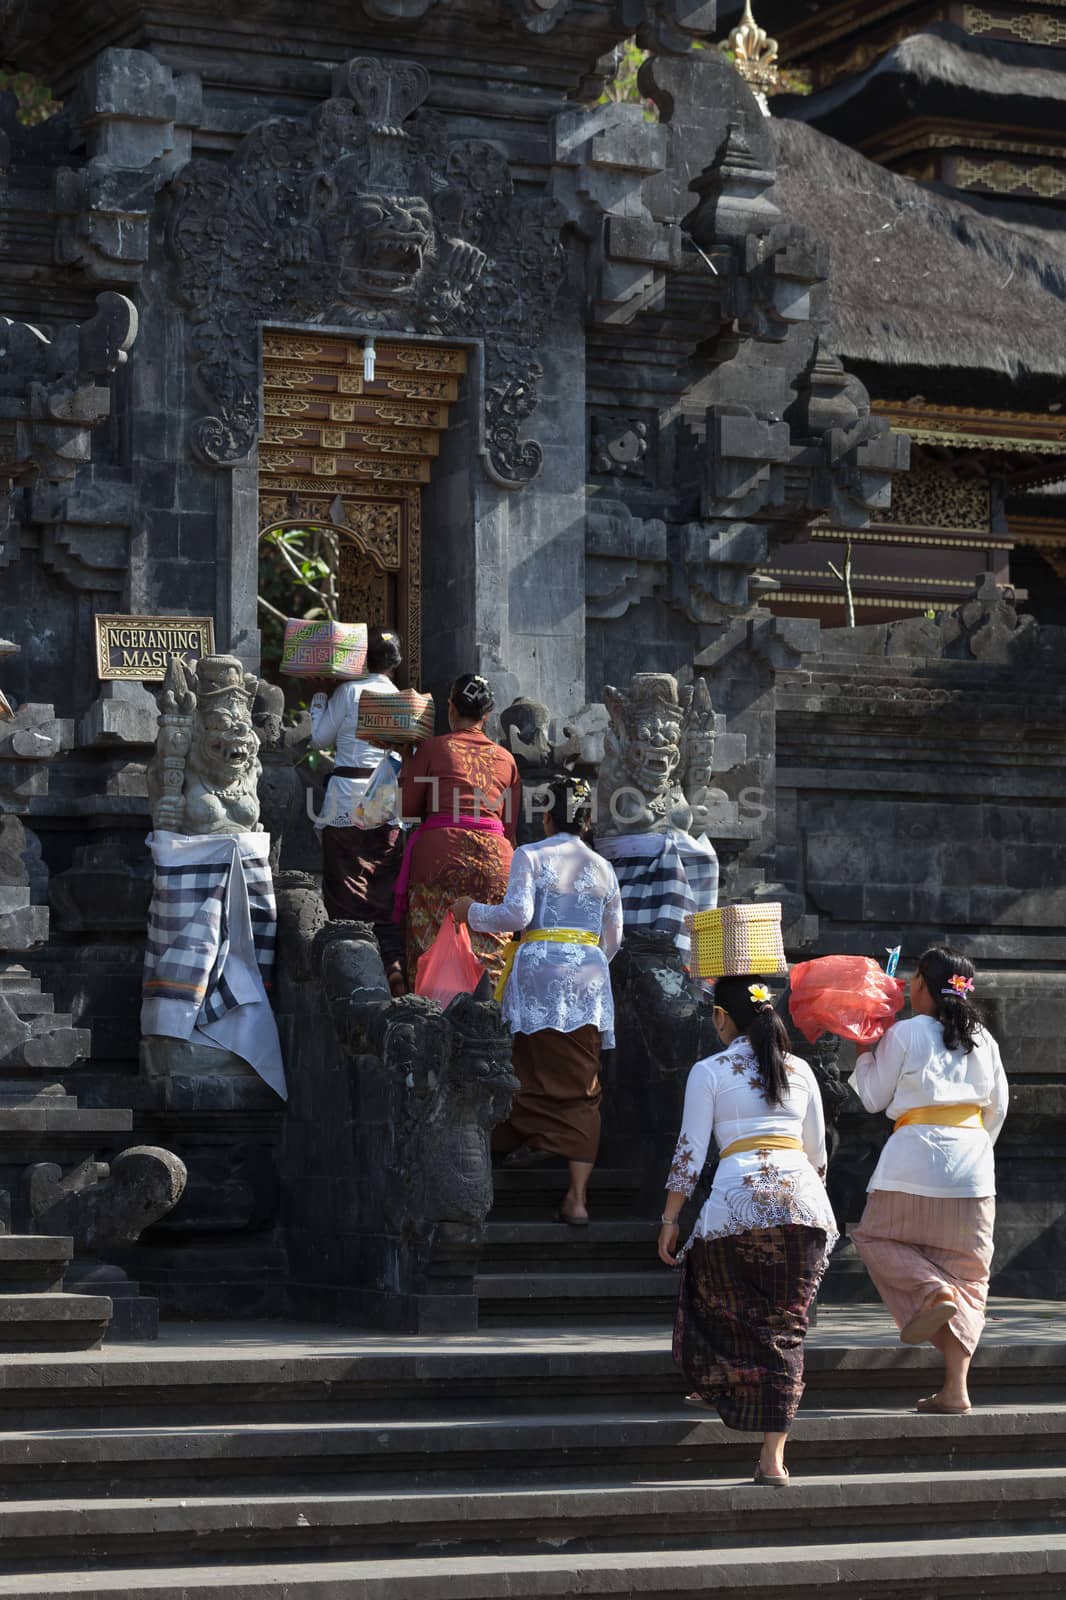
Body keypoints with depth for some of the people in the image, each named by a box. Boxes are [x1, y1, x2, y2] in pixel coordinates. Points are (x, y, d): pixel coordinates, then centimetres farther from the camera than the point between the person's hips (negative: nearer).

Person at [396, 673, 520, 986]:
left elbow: (409, 808, 8)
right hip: (495, 858, 3)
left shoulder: (432, 749, 6)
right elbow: (511, 825, 15)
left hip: (439, 852, -2)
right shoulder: (506, 758, 15)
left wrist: (407, 763, 24)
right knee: (491, 957, 1)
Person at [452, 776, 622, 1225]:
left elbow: (516, 914, -9)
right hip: (590, 979, 3)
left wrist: (472, 911, 7)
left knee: (538, 1075, 4)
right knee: (582, 1088, 1)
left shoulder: (531, 856, 3)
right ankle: (577, 1196, -5)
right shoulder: (603, 868, 15)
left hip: (539, 971, -3)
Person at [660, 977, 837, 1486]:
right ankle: (773, 1456, -2)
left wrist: (670, 1220, 7)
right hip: (803, 1198, 4)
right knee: (785, 1324, 4)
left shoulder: (709, 1072, 4)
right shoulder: (800, 1070, 15)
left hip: (739, 1197, -4)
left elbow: (690, 1153, 1)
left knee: (716, 1299, 22)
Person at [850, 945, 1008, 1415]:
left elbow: (874, 1097, 4)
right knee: (967, 1269, 5)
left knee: (878, 1238, 16)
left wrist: (863, 1054, 20)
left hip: (915, 1157, -4)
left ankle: (933, 1290, -14)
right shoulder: (983, 1039, 10)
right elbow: (997, 1106, 16)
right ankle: (955, 1387, -4)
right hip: (973, 1162, 4)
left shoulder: (904, 1034, -3)